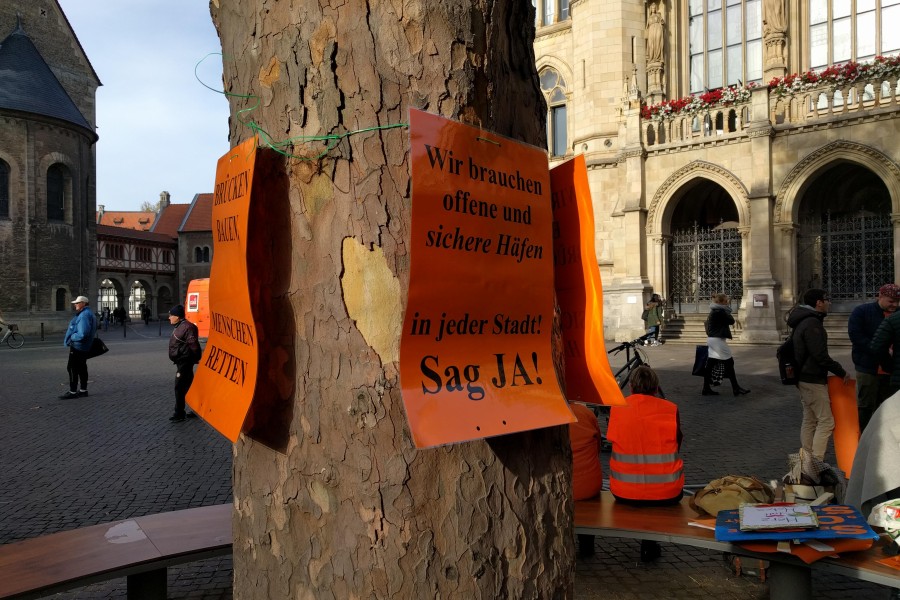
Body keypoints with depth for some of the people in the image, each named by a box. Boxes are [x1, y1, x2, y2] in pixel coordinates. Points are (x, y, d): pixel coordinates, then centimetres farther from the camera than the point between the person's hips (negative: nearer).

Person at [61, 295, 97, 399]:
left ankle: (72, 392, -2)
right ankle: (83, 390, 23)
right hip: (83, 347, 11)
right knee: (81, 368, 16)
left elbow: (82, 334, -30)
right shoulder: (88, 313, 13)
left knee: (72, 368, -5)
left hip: (77, 346, -11)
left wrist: (72, 338, -14)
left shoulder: (84, 315, -21)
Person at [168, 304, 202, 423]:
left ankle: (179, 414, -1)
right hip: (181, 362, 11)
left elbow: (194, 345, -22)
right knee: (188, 386, 15)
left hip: (185, 363, -11)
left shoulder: (187, 327, -19)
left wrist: (196, 359, -15)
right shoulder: (179, 326, 14)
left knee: (180, 388, -7)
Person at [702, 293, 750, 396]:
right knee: (729, 362, -2)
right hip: (718, 340, -10)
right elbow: (731, 321, -8)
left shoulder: (714, 311, 14)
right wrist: (727, 309, 2)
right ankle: (736, 388, 3)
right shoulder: (720, 312, -16)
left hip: (712, 339, 10)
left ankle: (706, 388, 8)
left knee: (710, 364, 7)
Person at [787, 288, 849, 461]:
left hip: (803, 379, 10)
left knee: (809, 420, 14)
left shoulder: (801, 322, 13)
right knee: (826, 421, -6)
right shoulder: (812, 324, -19)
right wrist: (842, 372, -12)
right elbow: (821, 356, -23)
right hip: (814, 380, -10)